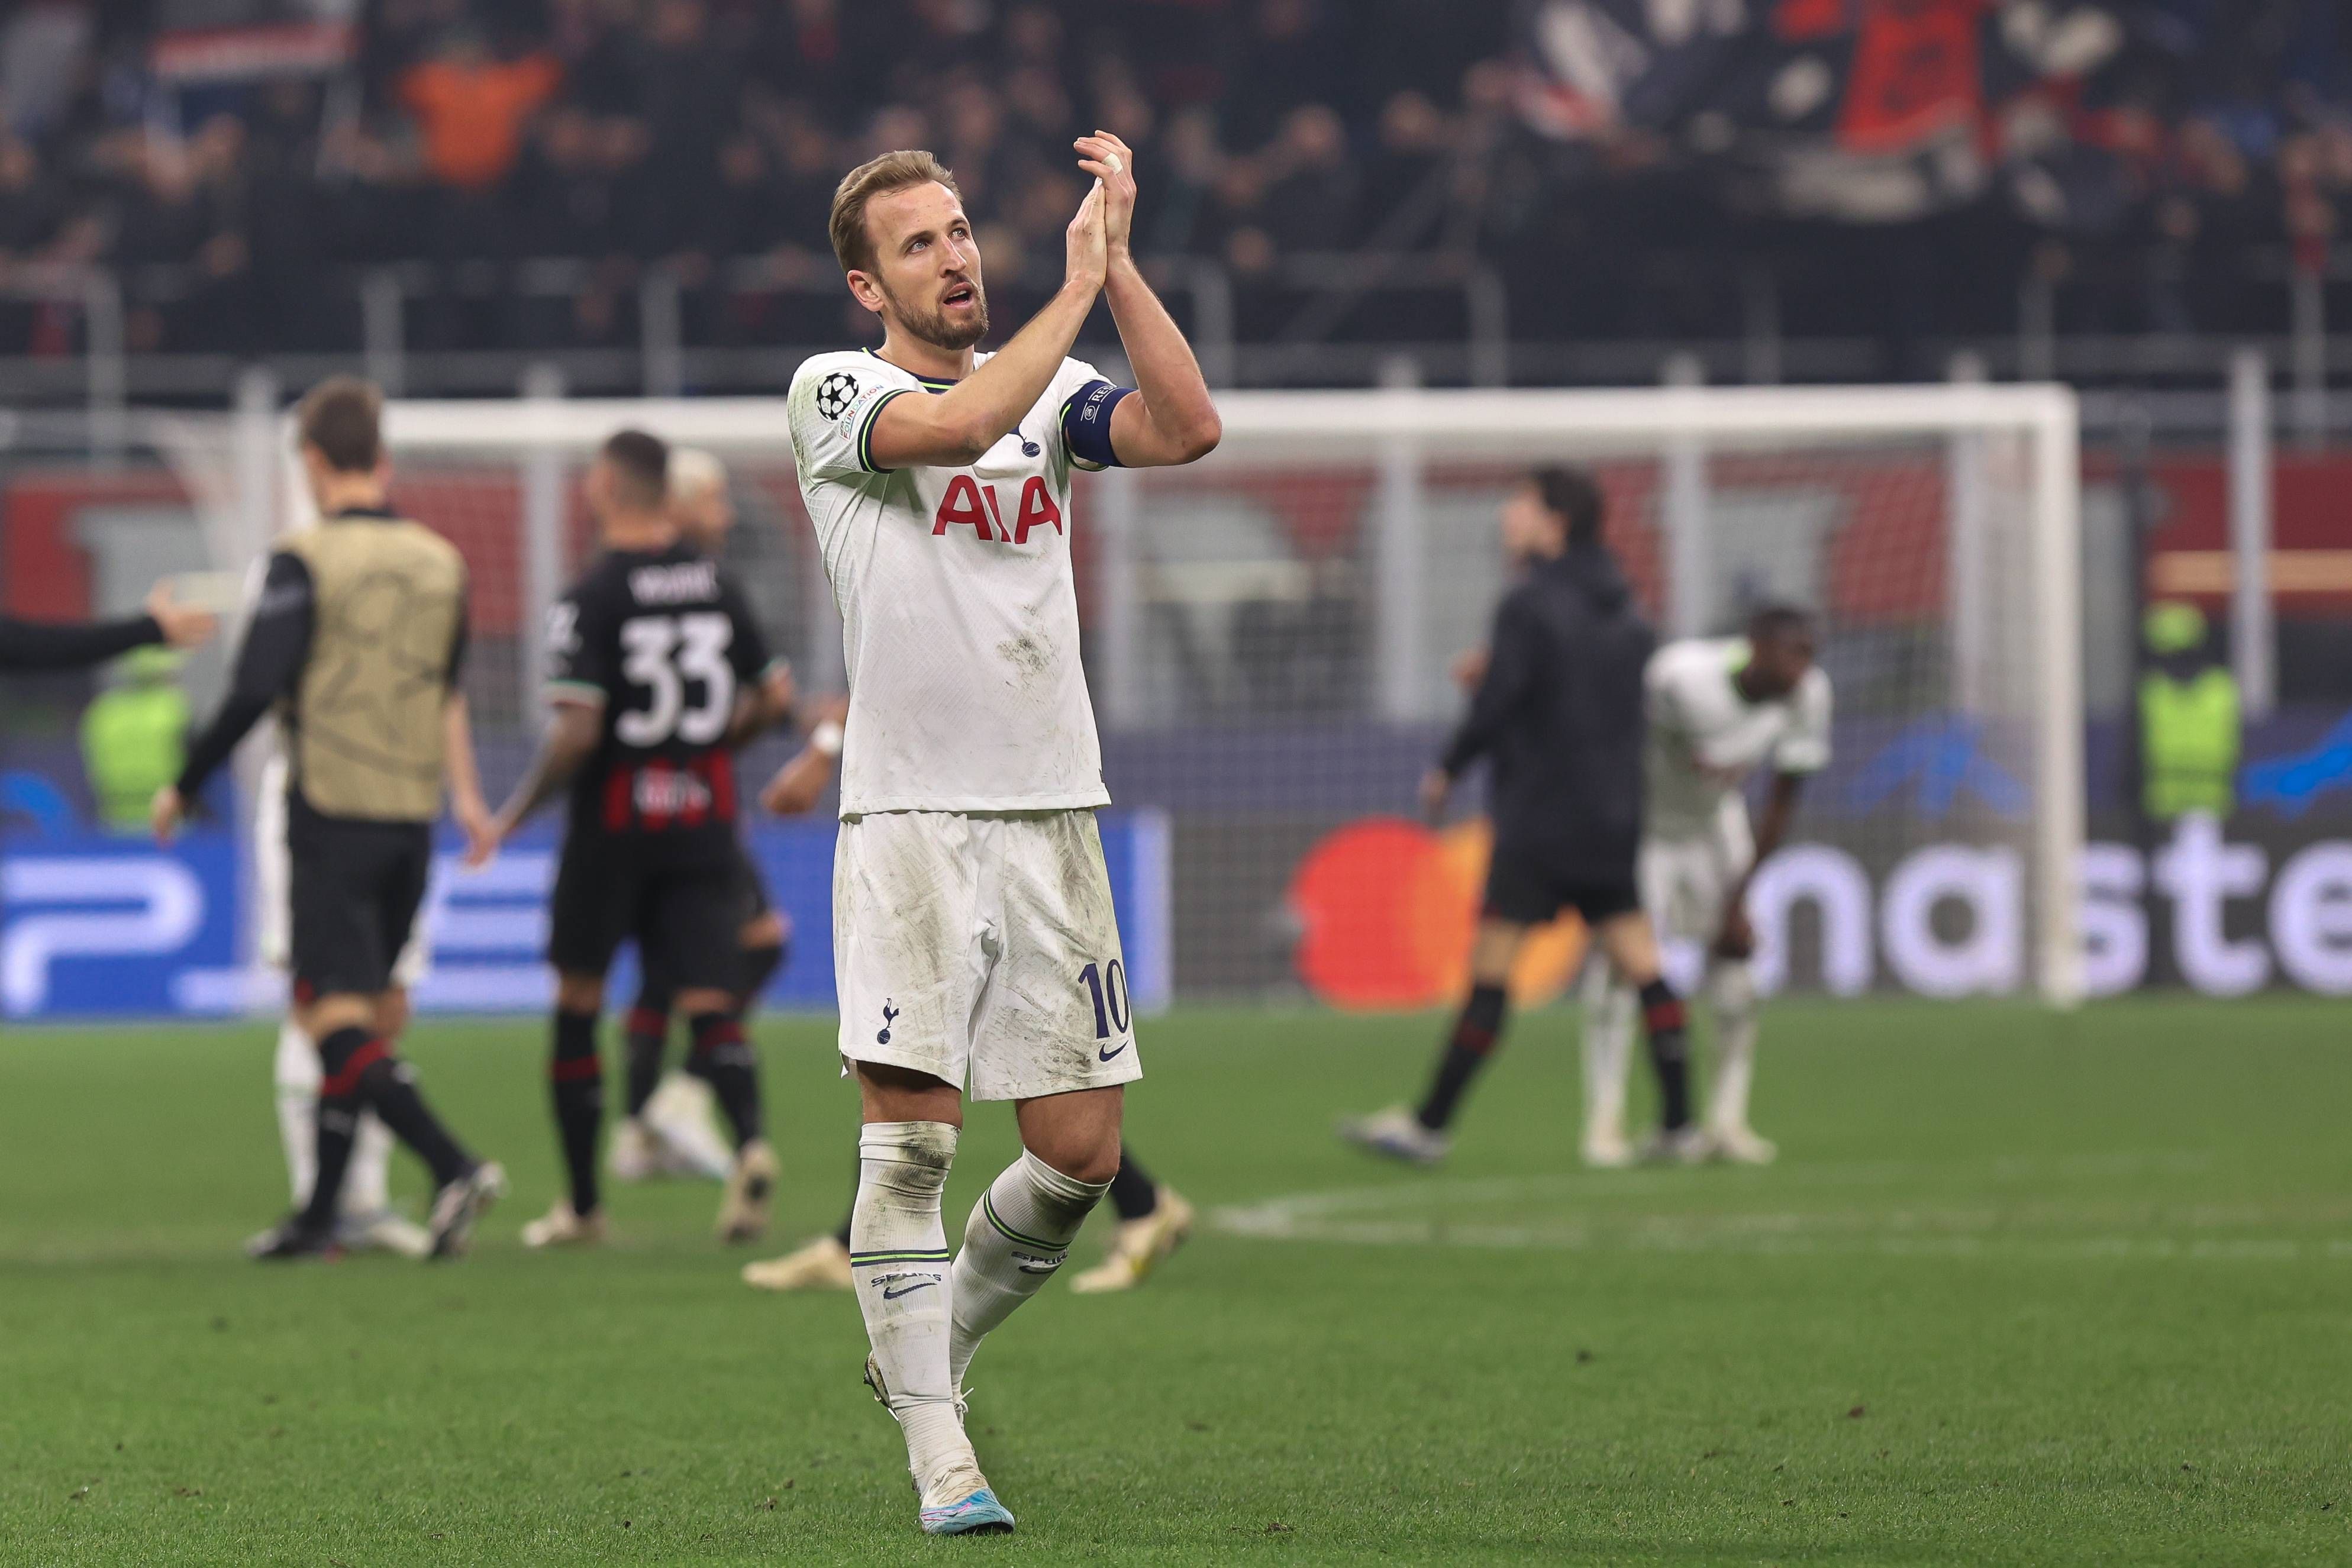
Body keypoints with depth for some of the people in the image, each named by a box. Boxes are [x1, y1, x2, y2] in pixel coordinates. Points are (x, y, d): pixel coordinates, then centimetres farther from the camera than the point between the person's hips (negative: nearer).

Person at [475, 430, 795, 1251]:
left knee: (577, 1005, 11)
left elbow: (577, 732, -18)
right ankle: (750, 1140, -30)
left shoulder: (591, 598, -12)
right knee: (709, 1001, -2)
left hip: (613, 821, -4)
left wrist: (514, 815, -5)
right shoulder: (717, 584, 5)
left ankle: (583, 1203, 17)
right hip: (704, 816, 4)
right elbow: (774, 698, 11)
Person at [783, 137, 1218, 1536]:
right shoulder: (837, 393, 0)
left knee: (1081, 1150, 2)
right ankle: (939, 1456, -6)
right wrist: (1076, 285, -16)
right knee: (912, 1133, -11)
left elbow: (1189, 430, -6)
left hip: (1052, 815, 4)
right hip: (912, 816, -4)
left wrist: (1118, 258, -9)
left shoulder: (1051, 389, 12)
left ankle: (932, 1348, 27)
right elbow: (955, 426, -21)